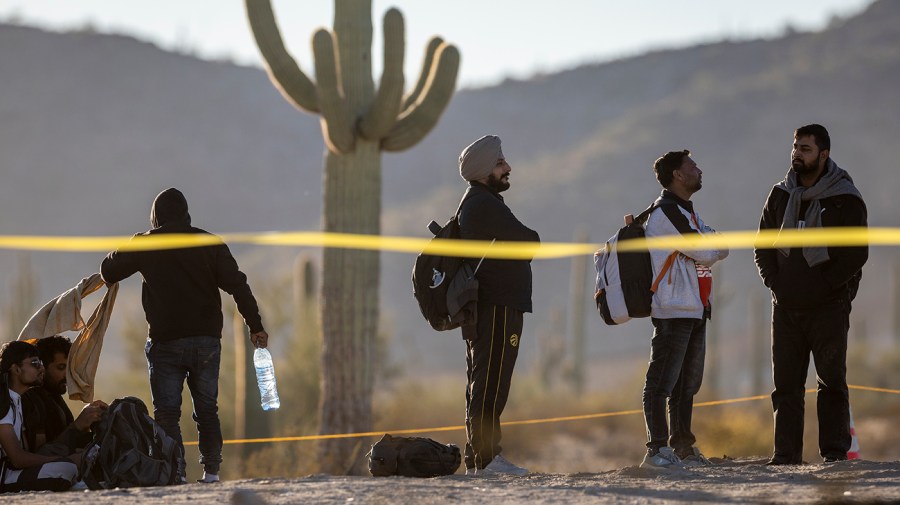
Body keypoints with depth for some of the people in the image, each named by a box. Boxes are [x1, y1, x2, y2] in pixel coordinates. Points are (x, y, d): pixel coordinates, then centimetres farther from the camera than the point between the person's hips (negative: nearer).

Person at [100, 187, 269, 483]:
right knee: (207, 409, 12)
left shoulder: (145, 244, 0)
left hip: (165, 342, -2)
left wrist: (125, 251, 29)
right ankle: (211, 470, 7)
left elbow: (109, 271, 9)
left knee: (167, 412, 0)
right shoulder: (209, 243, 5)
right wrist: (255, 326, 1)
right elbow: (237, 285, -2)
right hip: (207, 339, 3)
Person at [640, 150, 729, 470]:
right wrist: (715, 249, 6)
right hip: (673, 310, -10)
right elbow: (704, 254, -14)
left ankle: (682, 446, 18)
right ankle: (657, 449, -14)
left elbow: (718, 249, 16)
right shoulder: (667, 211, -11)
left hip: (695, 310, 10)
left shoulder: (686, 212, 22)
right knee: (662, 380, -11)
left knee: (688, 383, 13)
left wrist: (709, 250, -4)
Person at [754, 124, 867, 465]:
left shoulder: (845, 199, -5)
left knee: (831, 382, -2)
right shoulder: (781, 195, 9)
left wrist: (824, 285, -13)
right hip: (786, 308, 4)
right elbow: (762, 245, 15)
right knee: (786, 383, 4)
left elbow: (857, 254, -8)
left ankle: (835, 451, 2)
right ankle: (786, 453, 7)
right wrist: (775, 281, 1)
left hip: (829, 306, -4)